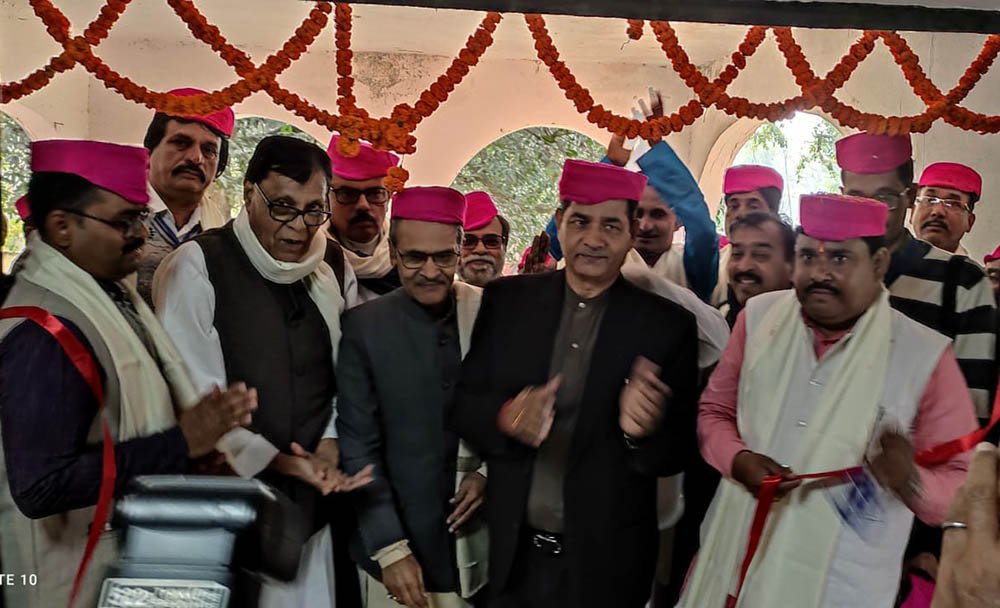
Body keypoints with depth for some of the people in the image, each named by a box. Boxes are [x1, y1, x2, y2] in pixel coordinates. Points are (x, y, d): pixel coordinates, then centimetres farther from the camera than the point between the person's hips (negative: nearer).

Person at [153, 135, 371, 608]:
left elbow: (340, 384, 10)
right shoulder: (195, 268, -9)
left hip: (315, 503, 5)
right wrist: (283, 462, -15)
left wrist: (329, 446, -6)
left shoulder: (328, 277, 8)